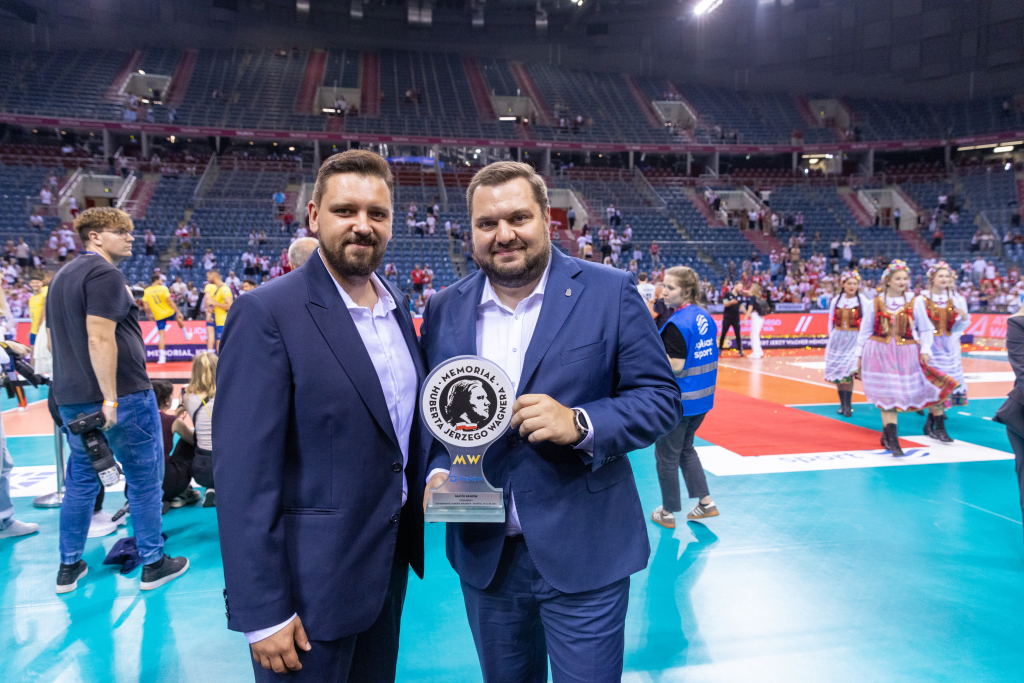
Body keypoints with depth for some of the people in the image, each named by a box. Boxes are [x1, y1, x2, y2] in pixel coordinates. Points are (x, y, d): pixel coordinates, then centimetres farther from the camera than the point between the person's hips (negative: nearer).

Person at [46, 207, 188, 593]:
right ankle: (153, 564, 12)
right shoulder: (104, 274, -14)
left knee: (80, 481, 17)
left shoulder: (62, 277, 17)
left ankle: (69, 567, 24)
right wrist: (110, 398, -24)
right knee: (144, 480, 4)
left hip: (72, 399, 9)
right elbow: (100, 338, -23)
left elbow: (55, 340, 21)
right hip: (122, 394, -9)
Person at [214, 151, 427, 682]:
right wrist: (263, 613, -19)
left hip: (391, 562, 7)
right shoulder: (267, 313, -18)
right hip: (312, 579, -7)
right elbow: (244, 475, -20)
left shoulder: (397, 304, 5)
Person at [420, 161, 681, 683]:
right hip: (484, 556, 4)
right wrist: (438, 471, -8)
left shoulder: (610, 293, -7)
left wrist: (580, 424, -22)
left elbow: (660, 396, -6)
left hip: (583, 557, -3)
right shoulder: (445, 309, 3)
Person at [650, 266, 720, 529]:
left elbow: (676, 366, -23)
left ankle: (668, 513, 19)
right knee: (685, 448, 24)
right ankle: (705, 502, 25)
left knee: (667, 456, 7)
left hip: (678, 400, -9)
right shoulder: (705, 316, 5)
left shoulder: (677, 323, -21)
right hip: (702, 398, 9)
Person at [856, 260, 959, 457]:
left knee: (900, 393, 3)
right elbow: (865, 330, 9)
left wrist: (924, 350, -4)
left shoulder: (913, 301, 3)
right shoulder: (877, 302, 3)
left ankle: (887, 435, 19)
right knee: (887, 395, -6)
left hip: (905, 354, 1)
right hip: (880, 352, -1)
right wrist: (860, 354, 7)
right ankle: (892, 440, -6)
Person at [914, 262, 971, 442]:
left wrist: (965, 317, -17)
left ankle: (929, 424, 16)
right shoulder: (922, 300, -4)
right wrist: (925, 350, -15)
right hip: (932, 346, -4)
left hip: (950, 347, 4)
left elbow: (959, 328, 4)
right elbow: (924, 328, -8)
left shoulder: (956, 299, 5)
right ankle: (940, 428, -4)